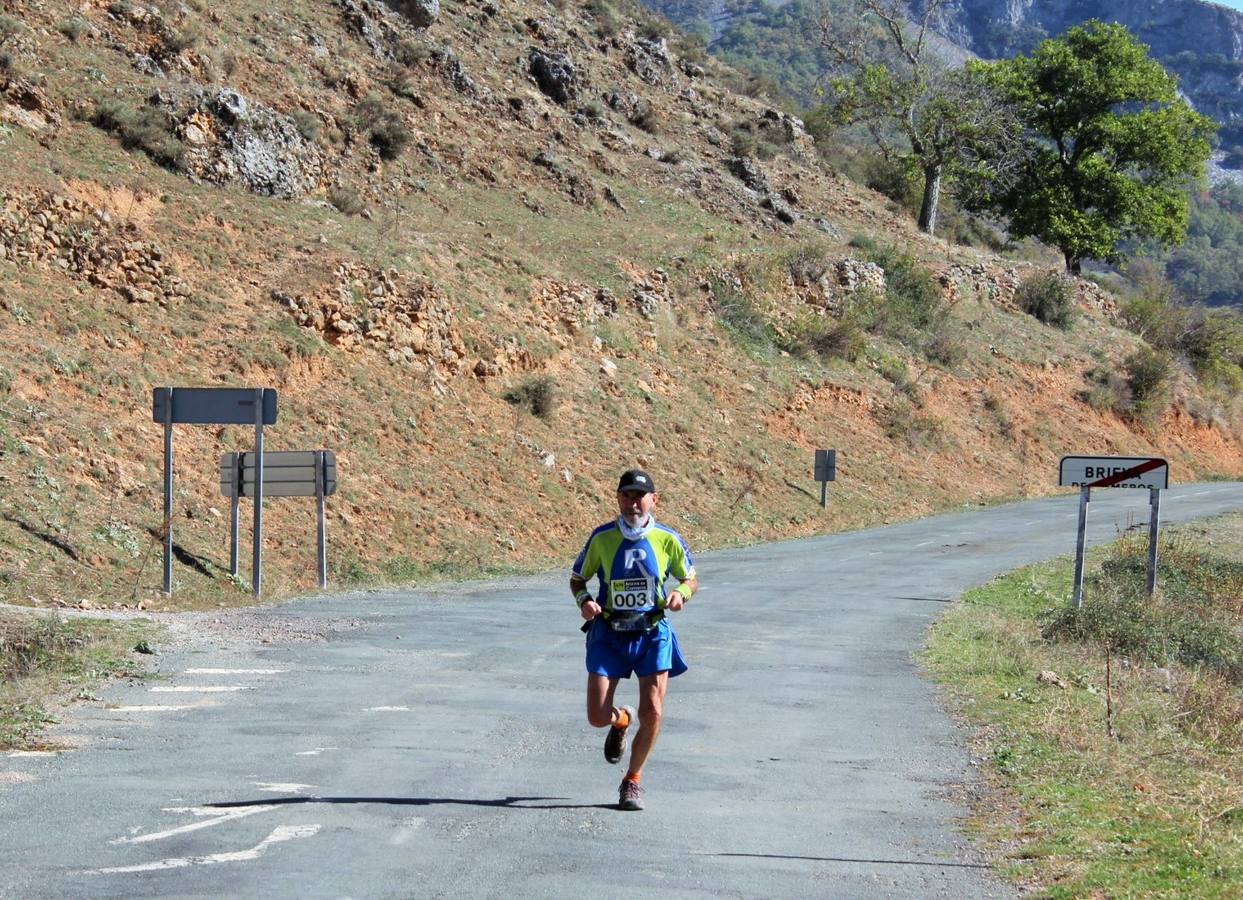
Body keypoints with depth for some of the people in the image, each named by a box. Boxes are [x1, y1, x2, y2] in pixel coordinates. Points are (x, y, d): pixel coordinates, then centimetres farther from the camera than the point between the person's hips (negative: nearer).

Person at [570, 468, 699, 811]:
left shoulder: (667, 539, -4)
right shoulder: (602, 537, -4)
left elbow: (691, 580, 9)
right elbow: (577, 579, 8)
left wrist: (680, 593, -14)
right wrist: (585, 601, -14)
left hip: (652, 634, 0)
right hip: (609, 633, 0)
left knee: (652, 713, -11)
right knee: (597, 717, -7)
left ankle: (632, 781, 11)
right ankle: (621, 720, 34)